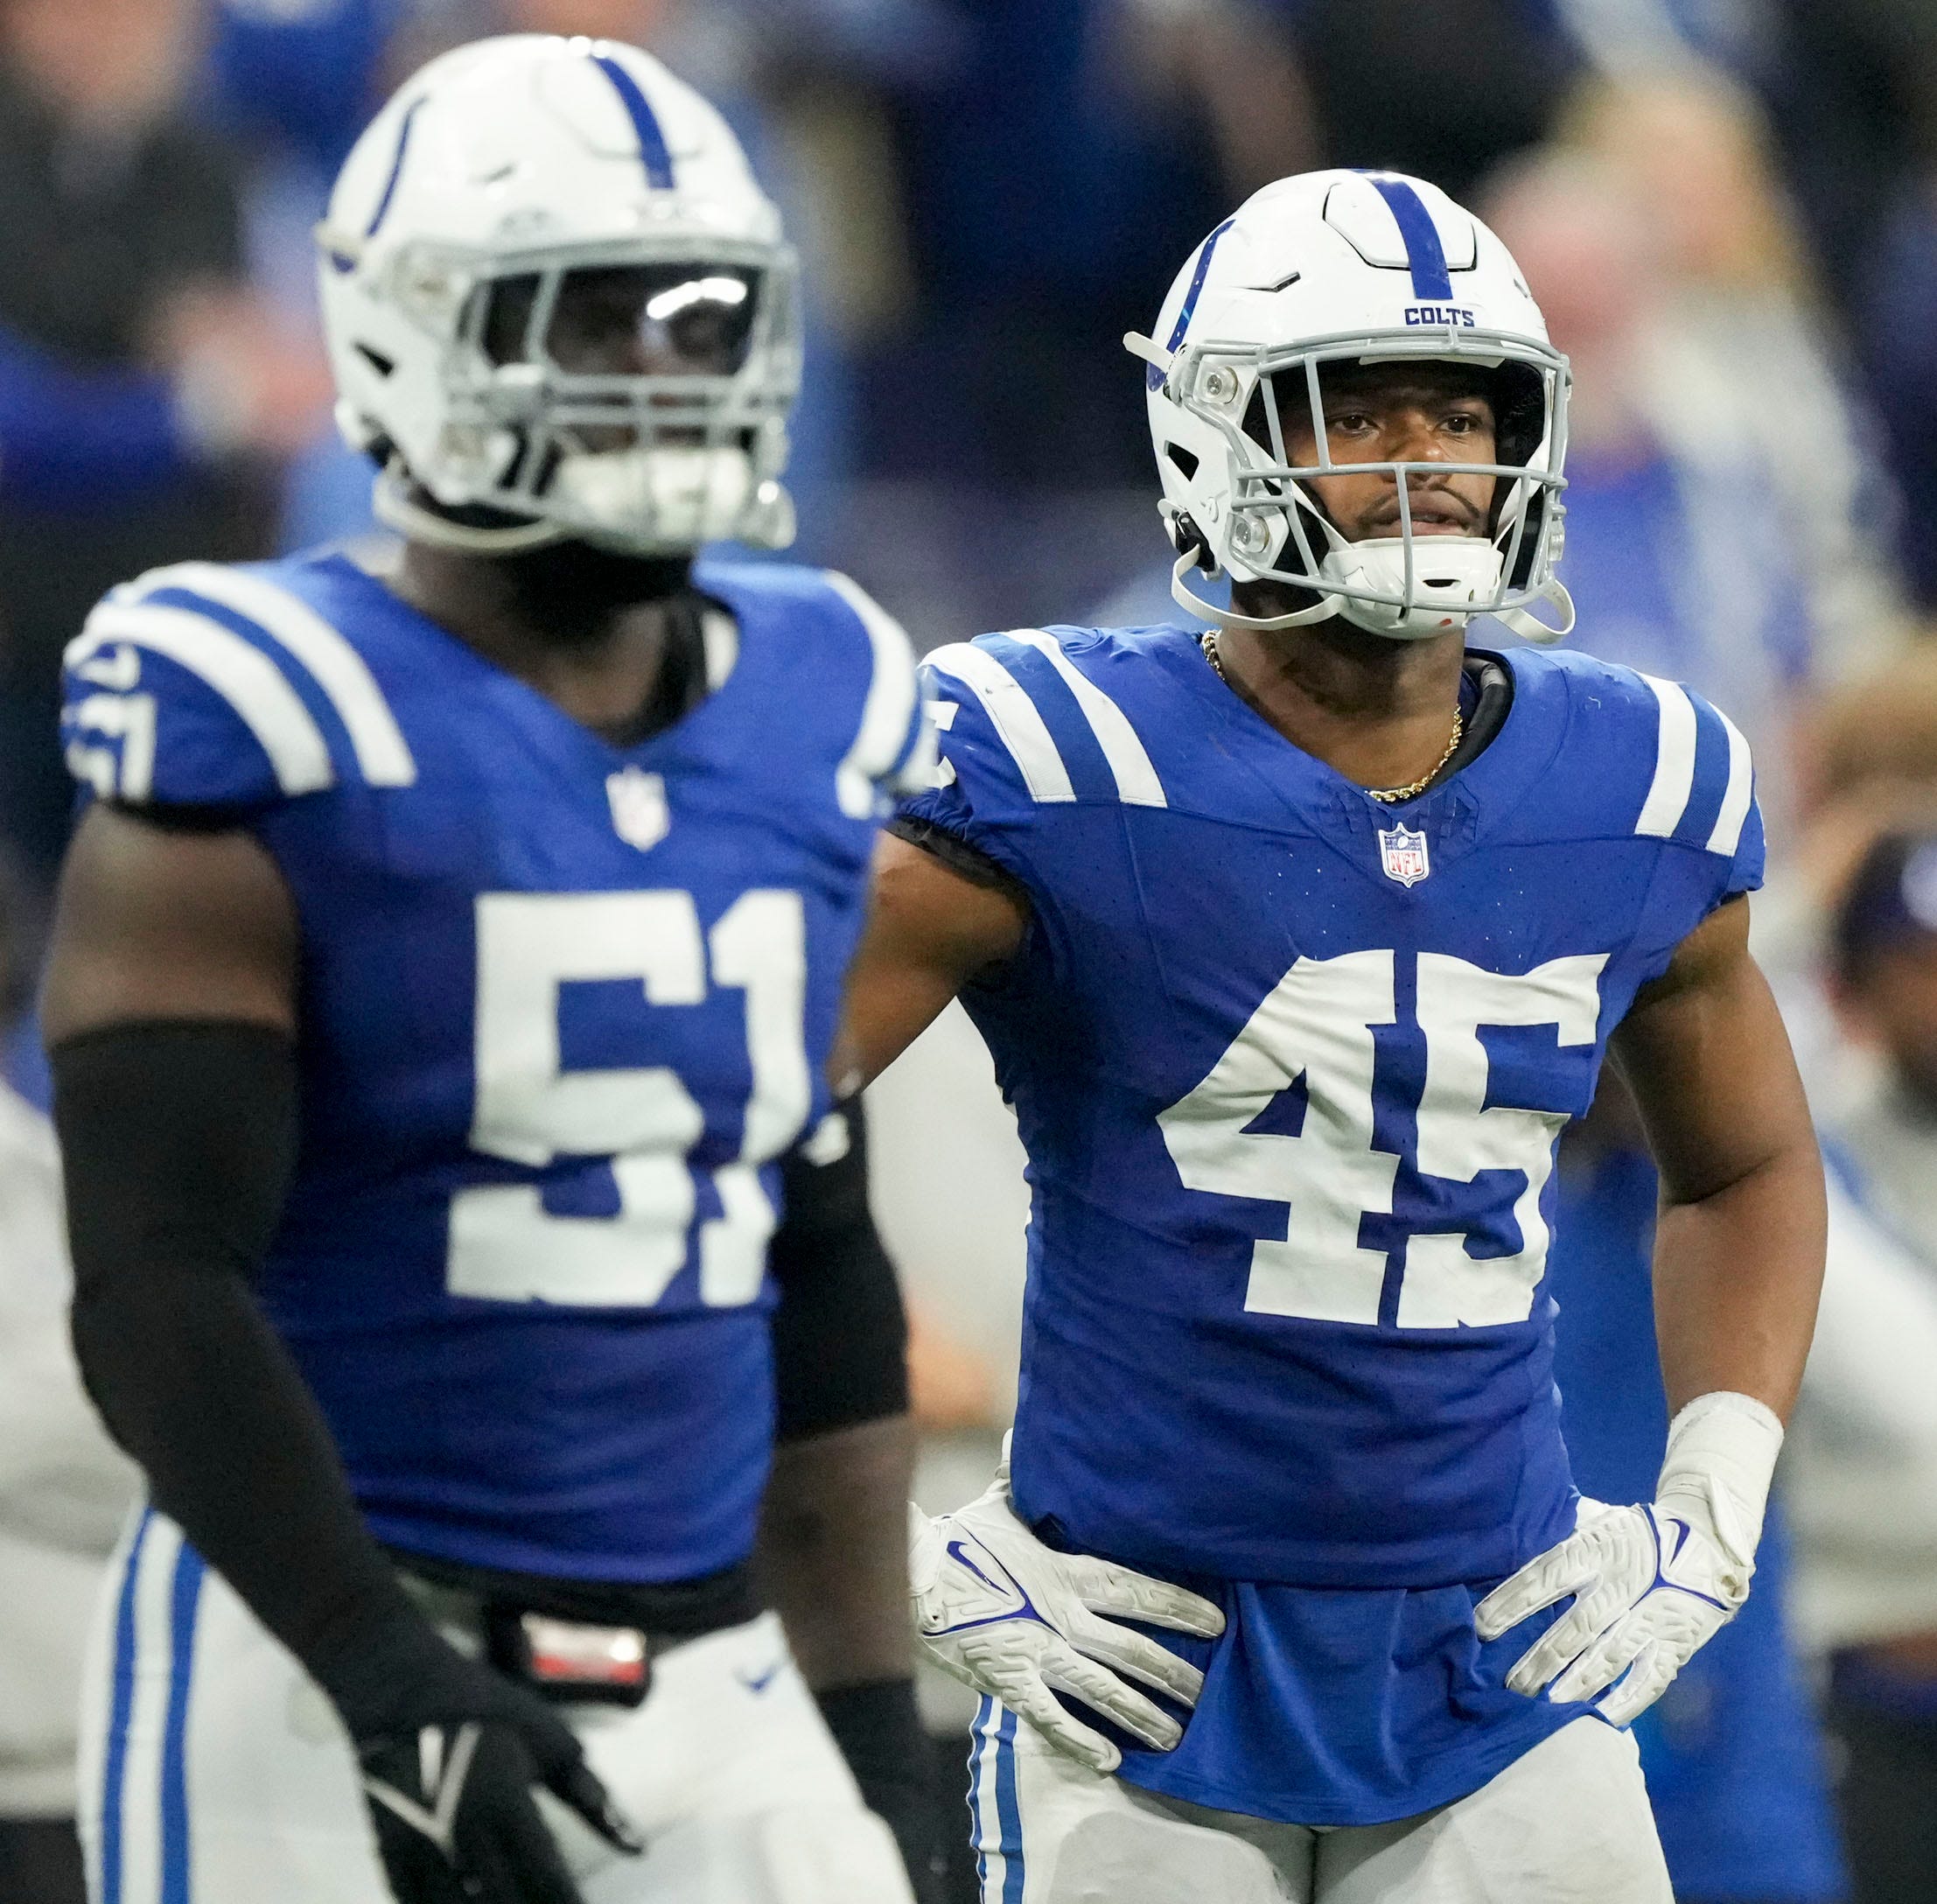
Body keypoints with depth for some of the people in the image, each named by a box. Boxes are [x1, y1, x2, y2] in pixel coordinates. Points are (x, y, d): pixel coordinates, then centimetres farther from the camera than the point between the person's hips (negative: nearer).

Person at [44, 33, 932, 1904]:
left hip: (708, 1694, 6)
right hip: (318, 1666, -6)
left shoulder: (809, 728, 10)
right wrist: (382, 1672, -24)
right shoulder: (271, 731, -9)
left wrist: (873, 1712, 15)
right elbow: (155, 1282, -14)